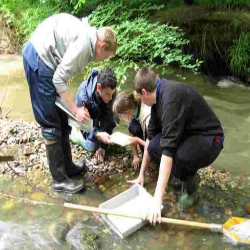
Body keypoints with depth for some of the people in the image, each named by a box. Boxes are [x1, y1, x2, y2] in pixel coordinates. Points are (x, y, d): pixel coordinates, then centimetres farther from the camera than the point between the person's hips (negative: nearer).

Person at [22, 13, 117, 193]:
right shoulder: (84, 43, -20)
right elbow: (59, 80, -21)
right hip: (39, 59, -10)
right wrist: (75, 109, -15)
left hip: (43, 58, 10)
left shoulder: (86, 37, 10)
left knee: (62, 120, 14)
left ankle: (67, 166, 26)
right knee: (52, 124, -5)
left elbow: (61, 76, 8)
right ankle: (60, 179, 6)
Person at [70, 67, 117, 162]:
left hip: (98, 114, 5)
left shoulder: (110, 92, -31)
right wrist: (98, 135, -55)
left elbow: (107, 119, -26)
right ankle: (73, 132, 12)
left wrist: (102, 146, -26)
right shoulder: (83, 96, -43)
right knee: (92, 146, -12)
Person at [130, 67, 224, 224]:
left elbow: (168, 150, -36)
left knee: (178, 158, -37)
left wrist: (157, 200, -35)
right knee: (153, 146, -17)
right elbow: (151, 136, 6)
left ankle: (191, 180, -1)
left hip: (208, 139, -8)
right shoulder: (159, 95, -1)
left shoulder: (172, 98, -30)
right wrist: (141, 175, 10)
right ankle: (185, 174, 10)